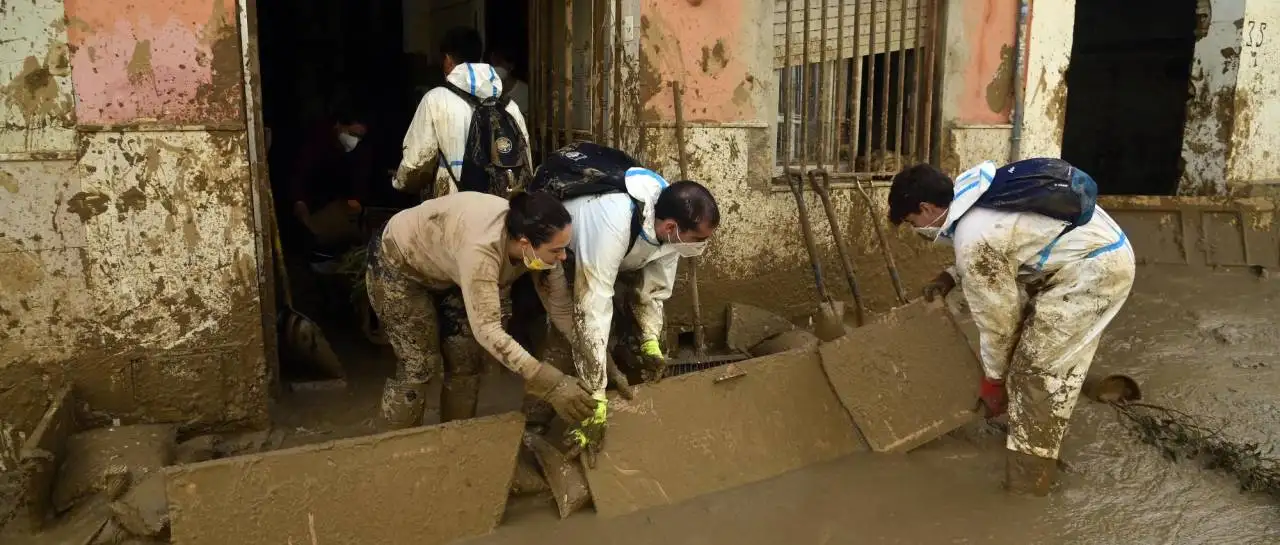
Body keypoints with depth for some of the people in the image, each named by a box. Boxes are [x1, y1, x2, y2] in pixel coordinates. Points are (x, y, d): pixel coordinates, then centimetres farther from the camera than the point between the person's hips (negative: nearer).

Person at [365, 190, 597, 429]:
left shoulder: (537, 244, -23)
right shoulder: (482, 248, -44)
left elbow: (562, 308, -15)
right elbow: (486, 329, -45)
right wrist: (551, 384, -49)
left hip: (442, 273, 7)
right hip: (397, 263, -7)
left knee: (466, 362, 4)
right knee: (419, 366, -7)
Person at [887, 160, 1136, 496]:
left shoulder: (973, 239, -23)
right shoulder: (975, 192, 4)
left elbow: (997, 320, -13)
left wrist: (992, 380, 1)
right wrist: (951, 276, 11)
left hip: (1095, 269, -10)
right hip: (1097, 248, 10)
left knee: (1038, 369, -7)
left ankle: (1028, 481, 1)